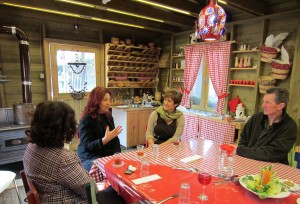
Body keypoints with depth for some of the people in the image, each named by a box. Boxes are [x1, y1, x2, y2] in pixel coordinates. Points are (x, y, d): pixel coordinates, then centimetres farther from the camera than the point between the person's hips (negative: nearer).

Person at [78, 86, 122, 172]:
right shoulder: (86, 120, -11)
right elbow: (87, 145, -17)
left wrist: (118, 153, -6)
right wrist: (105, 139, -32)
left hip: (109, 155, 6)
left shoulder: (108, 116, 9)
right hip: (90, 158, -6)